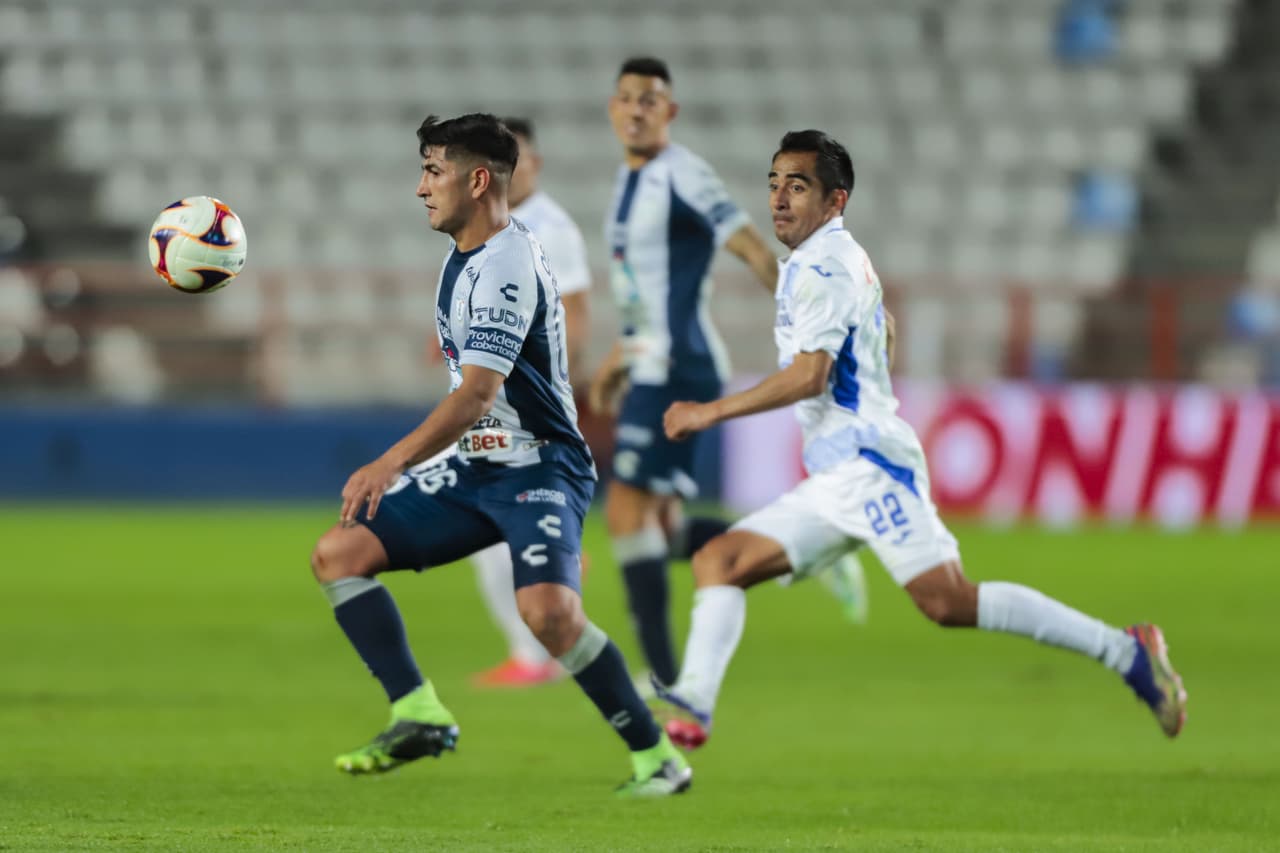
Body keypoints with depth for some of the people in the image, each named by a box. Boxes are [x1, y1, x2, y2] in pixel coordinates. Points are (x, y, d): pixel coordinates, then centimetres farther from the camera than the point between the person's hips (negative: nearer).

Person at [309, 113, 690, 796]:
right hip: (476, 465, 10)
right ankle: (419, 716, -5)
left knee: (547, 610, -31)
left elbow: (478, 394, -27)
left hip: (539, 469, -10)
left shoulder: (505, 267, -19)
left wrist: (391, 464, -30)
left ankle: (656, 758, -17)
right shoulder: (466, 256, 11)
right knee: (339, 553, -1)